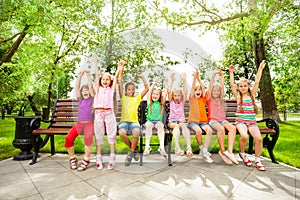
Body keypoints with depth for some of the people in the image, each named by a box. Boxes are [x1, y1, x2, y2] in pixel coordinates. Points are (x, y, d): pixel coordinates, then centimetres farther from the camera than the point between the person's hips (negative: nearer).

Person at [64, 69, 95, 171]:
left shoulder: (92, 98, 8)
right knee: (68, 138, -21)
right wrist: (80, 76, 1)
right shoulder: (80, 99, 17)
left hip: (89, 123, -3)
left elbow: (91, 87, -4)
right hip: (79, 123, 4)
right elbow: (77, 87, 7)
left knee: (88, 137, -33)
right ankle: (72, 158, 0)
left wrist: (88, 75, -5)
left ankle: (86, 159, -19)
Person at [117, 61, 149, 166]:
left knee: (136, 132, -33)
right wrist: (121, 70, -1)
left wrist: (142, 77, 5)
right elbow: (120, 84, 5)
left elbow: (147, 88, 11)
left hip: (134, 121, 0)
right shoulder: (123, 98, 15)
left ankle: (131, 153, -9)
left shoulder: (137, 98, 17)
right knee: (121, 132, -31)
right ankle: (134, 149, -3)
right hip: (124, 121, 0)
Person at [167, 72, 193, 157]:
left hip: (181, 121, 1)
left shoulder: (182, 102, 13)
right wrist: (172, 81, -12)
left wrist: (184, 81, -9)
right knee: (176, 125, -36)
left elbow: (185, 92, 0)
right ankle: (177, 147, -50)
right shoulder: (171, 102, 11)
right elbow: (169, 91, -3)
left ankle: (189, 147, -47)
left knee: (184, 125, -34)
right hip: (172, 122, -1)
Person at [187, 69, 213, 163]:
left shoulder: (203, 99, 13)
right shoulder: (192, 99, 8)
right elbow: (192, 88, -6)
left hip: (203, 121, 3)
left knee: (209, 130, -27)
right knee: (198, 130, -33)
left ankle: (204, 151, -21)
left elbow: (203, 88, 0)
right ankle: (201, 148, -11)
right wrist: (194, 77, -17)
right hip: (193, 121, -3)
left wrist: (198, 78, -9)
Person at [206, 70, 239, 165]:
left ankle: (230, 151, -30)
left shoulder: (220, 98, 21)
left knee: (232, 128, -27)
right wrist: (214, 75, -6)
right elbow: (210, 86, -1)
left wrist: (222, 76, 10)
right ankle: (222, 151, -20)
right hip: (213, 120, -4)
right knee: (221, 129, -36)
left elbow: (222, 86, 14)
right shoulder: (209, 99, 9)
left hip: (222, 120, 5)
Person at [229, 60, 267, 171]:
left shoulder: (252, 94, 10)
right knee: (244, 136, -29)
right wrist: (231, 72, -7)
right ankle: (242, 154, 2)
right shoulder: (238, 96, 5)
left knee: (258, 138, -22)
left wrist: (260, 69, -1)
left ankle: (257, 160, 1)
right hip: (240, 121, -2)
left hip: (252, 121, 2)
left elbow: (257, 82, 2)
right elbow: (232, 84, -4)